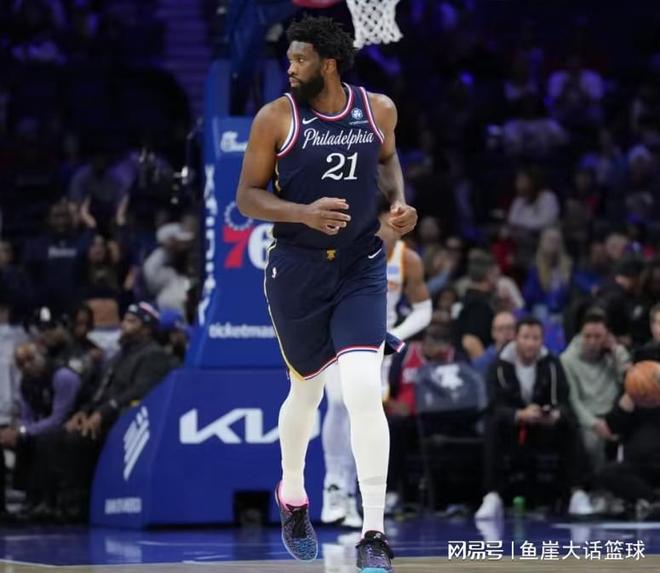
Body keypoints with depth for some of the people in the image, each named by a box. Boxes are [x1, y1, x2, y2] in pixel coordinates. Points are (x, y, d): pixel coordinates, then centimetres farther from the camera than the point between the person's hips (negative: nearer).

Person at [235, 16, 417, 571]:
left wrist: (399, 200, 2)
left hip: (361, 267, 0)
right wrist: (304, 212, -22)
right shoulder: (276, 118, -8)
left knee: (364, 390, -15)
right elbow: (247, 196, -5)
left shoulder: (378, 110, 0)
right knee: (307, 390, 15)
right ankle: (293, 495, 45)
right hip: (298, 270, 0)